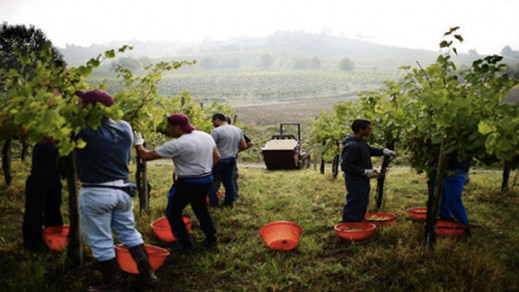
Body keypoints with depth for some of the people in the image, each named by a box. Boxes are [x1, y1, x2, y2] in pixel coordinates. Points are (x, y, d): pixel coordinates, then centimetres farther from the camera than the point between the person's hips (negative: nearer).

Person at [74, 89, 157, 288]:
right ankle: (147, 272, 26)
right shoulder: (125, 128, -1)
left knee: (100, 242, 10)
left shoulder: (84, 131, -19)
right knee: (129, 232, 20)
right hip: (122, 189, 6)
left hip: (95, 193, -6)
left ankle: (113, 282, 22)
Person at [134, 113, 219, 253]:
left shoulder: (177, 144, -21)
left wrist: (138, 143, 1)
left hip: (188, 183, -7)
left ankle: (186, 245, 14)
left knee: (173, 213, 10)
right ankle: (211, 238, 32)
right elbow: (216, 157, 11)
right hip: (207, 179, 8)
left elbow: (145, 156, -16)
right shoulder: (206, 136, 0)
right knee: (201, 209, 24)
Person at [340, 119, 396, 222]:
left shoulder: (361, 142, 8)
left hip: (363, 181, 11)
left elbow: (370, 150, 25)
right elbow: (345, 166, -28)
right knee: (353, 208, -3)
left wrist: (383, 151, 6)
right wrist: (365, 172, -25)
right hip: (355, 182, -11)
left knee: (362, 206, 21)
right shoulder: (351, 146, -24)